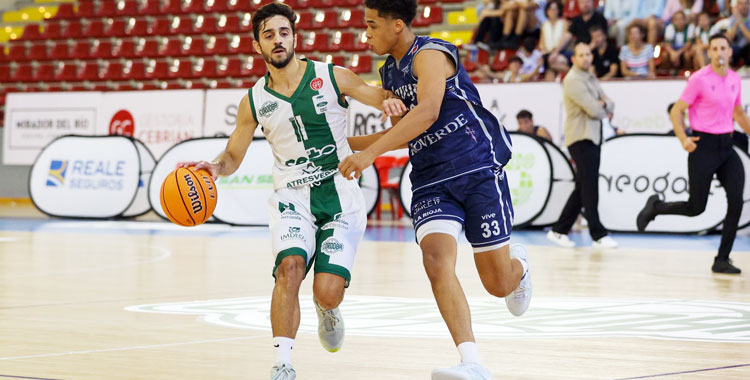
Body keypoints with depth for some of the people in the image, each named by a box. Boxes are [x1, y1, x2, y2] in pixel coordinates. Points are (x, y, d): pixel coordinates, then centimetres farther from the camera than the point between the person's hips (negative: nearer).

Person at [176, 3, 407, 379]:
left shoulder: (333, 77, -2)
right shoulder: (254, 102, 3)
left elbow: (384, 98, 5)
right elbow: (232, 156, 13)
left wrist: (390, 101, -20)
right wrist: (214, 167, -10)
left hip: (340, 196, -1)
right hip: (292, 196, 1)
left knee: (327, 292, -13)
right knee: (290, 265, -29)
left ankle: (327, 310, 27)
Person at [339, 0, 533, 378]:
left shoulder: (430, 54, -12)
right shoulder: (389, 72, 15)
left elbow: (426, 114, -28)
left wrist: (370, 153, -32)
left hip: (477, 172, -6)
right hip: (430, 182, 6)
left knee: (498, 284, -1)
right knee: (436, 260, -22)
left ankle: (519, 265, 39)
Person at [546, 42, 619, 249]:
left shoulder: (591, 79, 18)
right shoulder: (573, 80, -11)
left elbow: (609, 106, 13)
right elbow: (594, 110, -19)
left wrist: (604, 104, -10)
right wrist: (604, 111, 3)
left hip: (593, 138, 9)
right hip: (581, 139, -9)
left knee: (582, 188, 11)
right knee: (589, 187, -10)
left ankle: (559, 230, 17)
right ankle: (598, 235, -10)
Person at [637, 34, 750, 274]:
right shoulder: (699, 79, -9)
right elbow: (676, 112, -7)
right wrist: (684, 139, -20)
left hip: (726, 146, 5)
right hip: (704, 145, -5)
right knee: (696, 207, -4)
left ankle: (722, 260, -1)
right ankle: (655, 207, 26)